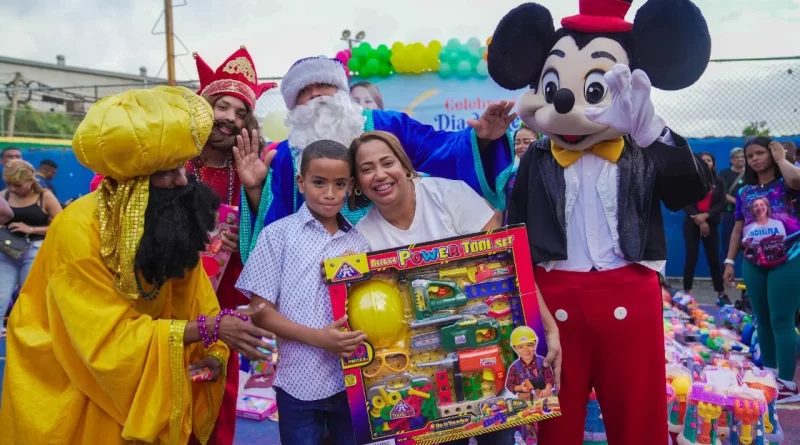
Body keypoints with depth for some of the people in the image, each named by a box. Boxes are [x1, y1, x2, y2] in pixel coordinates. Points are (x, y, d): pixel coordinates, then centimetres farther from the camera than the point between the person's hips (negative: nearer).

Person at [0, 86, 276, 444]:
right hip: (68, 388, -5)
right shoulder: (77, 230, -30)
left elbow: (198, 304, -6)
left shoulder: (173, 218, -12)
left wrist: (212, 354, -24)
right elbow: (111, 341, -31)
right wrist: (209, 328, -36)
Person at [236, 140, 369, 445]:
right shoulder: (278, 234, -4)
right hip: (300, 382, -3)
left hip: (354, 379, 3)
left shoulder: (360, 241, 6)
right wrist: (316, 337, -16)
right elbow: (260, 312, -6)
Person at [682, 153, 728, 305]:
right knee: (691, 258, -2)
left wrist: (705, 215, -14)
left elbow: (722, 204, 0)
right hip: (692, 224, -2)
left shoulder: (718, 181, 7)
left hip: (711, 224, 2)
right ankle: (686, 294, 4)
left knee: (714, 259, 3)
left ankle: (721, 294, 10)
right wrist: (699, 222, -12)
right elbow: (686, 204, -5)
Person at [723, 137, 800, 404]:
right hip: (753, 263, 5)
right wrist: (729, 261, 11)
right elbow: (738, 228, 15)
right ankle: (769, 373, 24)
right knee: (762, 319, 11)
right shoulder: (745, 192, 13)